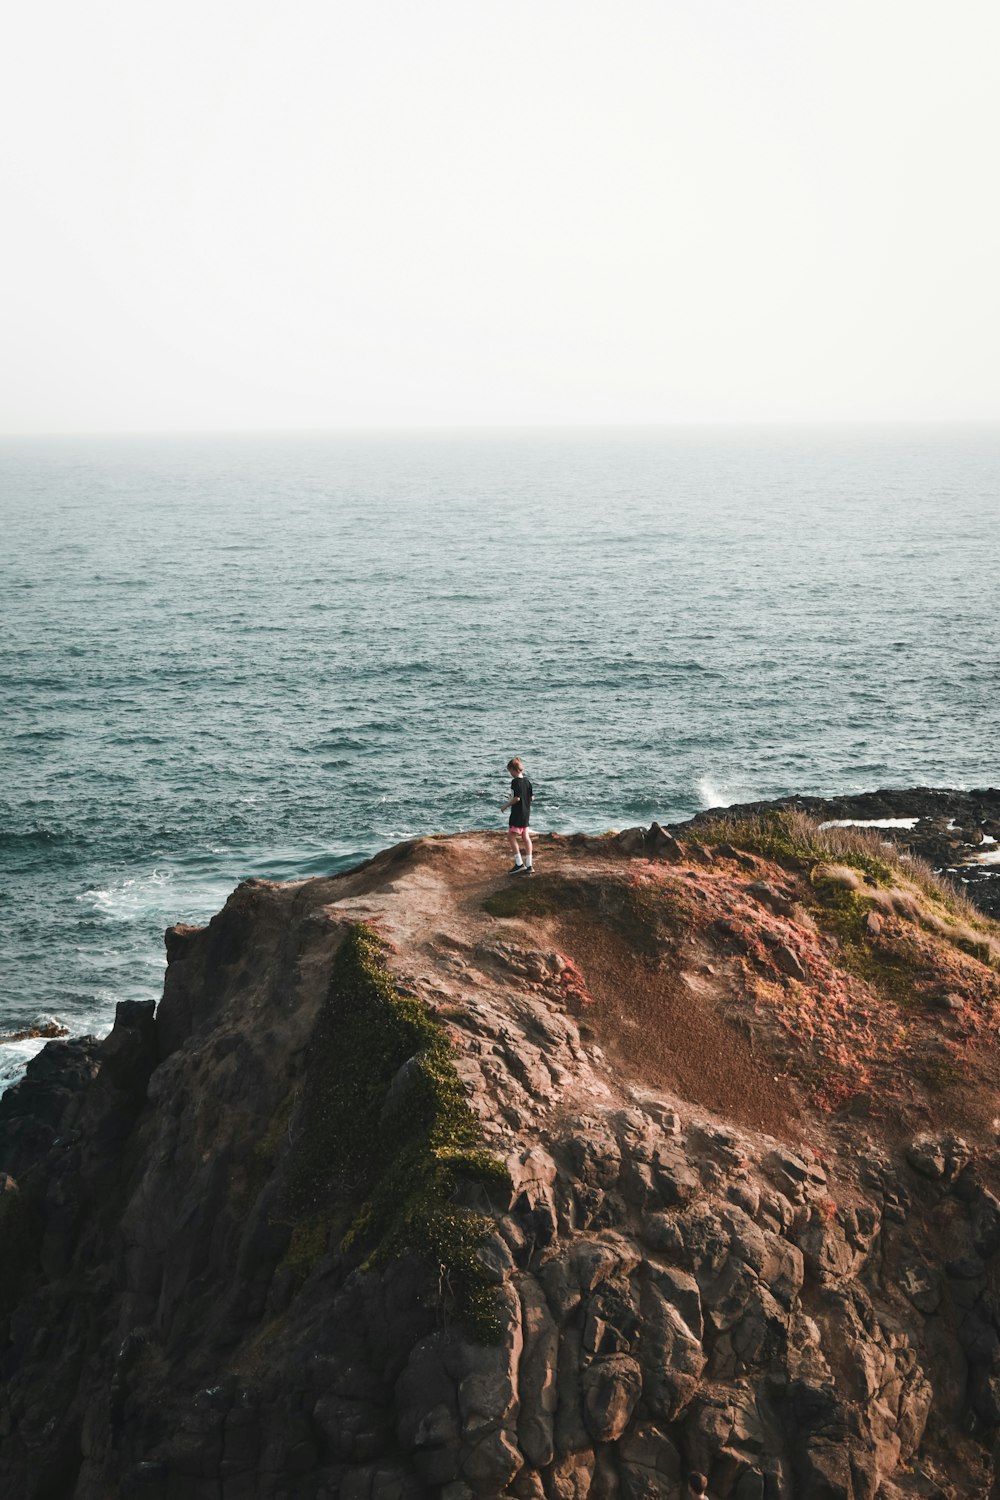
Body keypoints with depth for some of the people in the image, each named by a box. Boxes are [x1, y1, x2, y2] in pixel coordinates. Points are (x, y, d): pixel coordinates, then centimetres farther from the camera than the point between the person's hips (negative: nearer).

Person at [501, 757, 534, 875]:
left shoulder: (515, 782, -16)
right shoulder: (527, 781, 7)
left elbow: (516, 798, -22)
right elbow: (531, 797, 12)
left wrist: (505, 805, -8)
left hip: (517, 813, -8)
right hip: (526, 813, 8)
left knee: (511, 836, -1)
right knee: (526, 837, 10)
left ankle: (519, 864, -6)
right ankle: (529, 865, 11)